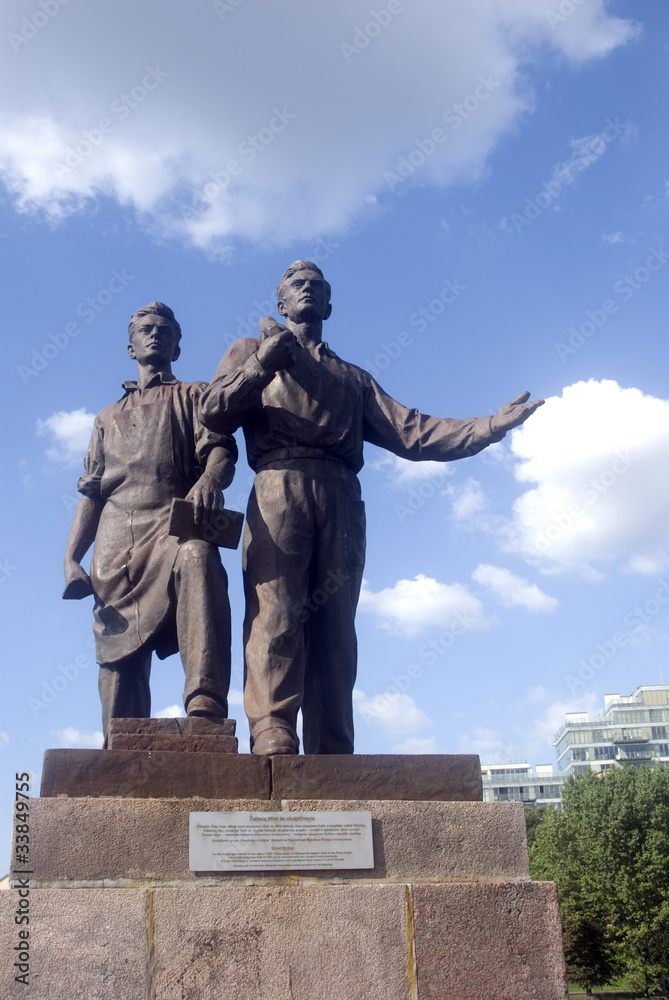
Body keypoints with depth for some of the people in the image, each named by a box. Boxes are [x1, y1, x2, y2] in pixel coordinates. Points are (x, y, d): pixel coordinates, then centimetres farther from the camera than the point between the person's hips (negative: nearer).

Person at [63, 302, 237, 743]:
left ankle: (206, 707, -51)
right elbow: (91, 493, 25)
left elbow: (221, 447, 2)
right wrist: (71, 558, 9)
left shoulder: (194, 396, 22)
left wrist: (210, 478, -24)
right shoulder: (109, 417, 32)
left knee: (198, 561, -39)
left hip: (174, 523, -4)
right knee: (119, 655, -6)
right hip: (115, 537, 4)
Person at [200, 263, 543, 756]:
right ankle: (272, 734, -29)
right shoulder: (250, 350, 26)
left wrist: (490, 426, 9)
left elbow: (412, 432, 20)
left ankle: (332, 764, -11)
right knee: (276, 611, -20)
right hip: (280, 489, -2)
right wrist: (261, 364, -6)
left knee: (335, 630, -7)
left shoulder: (354, 378, 33)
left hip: (341, 501, 2)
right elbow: (213, 415, 9)